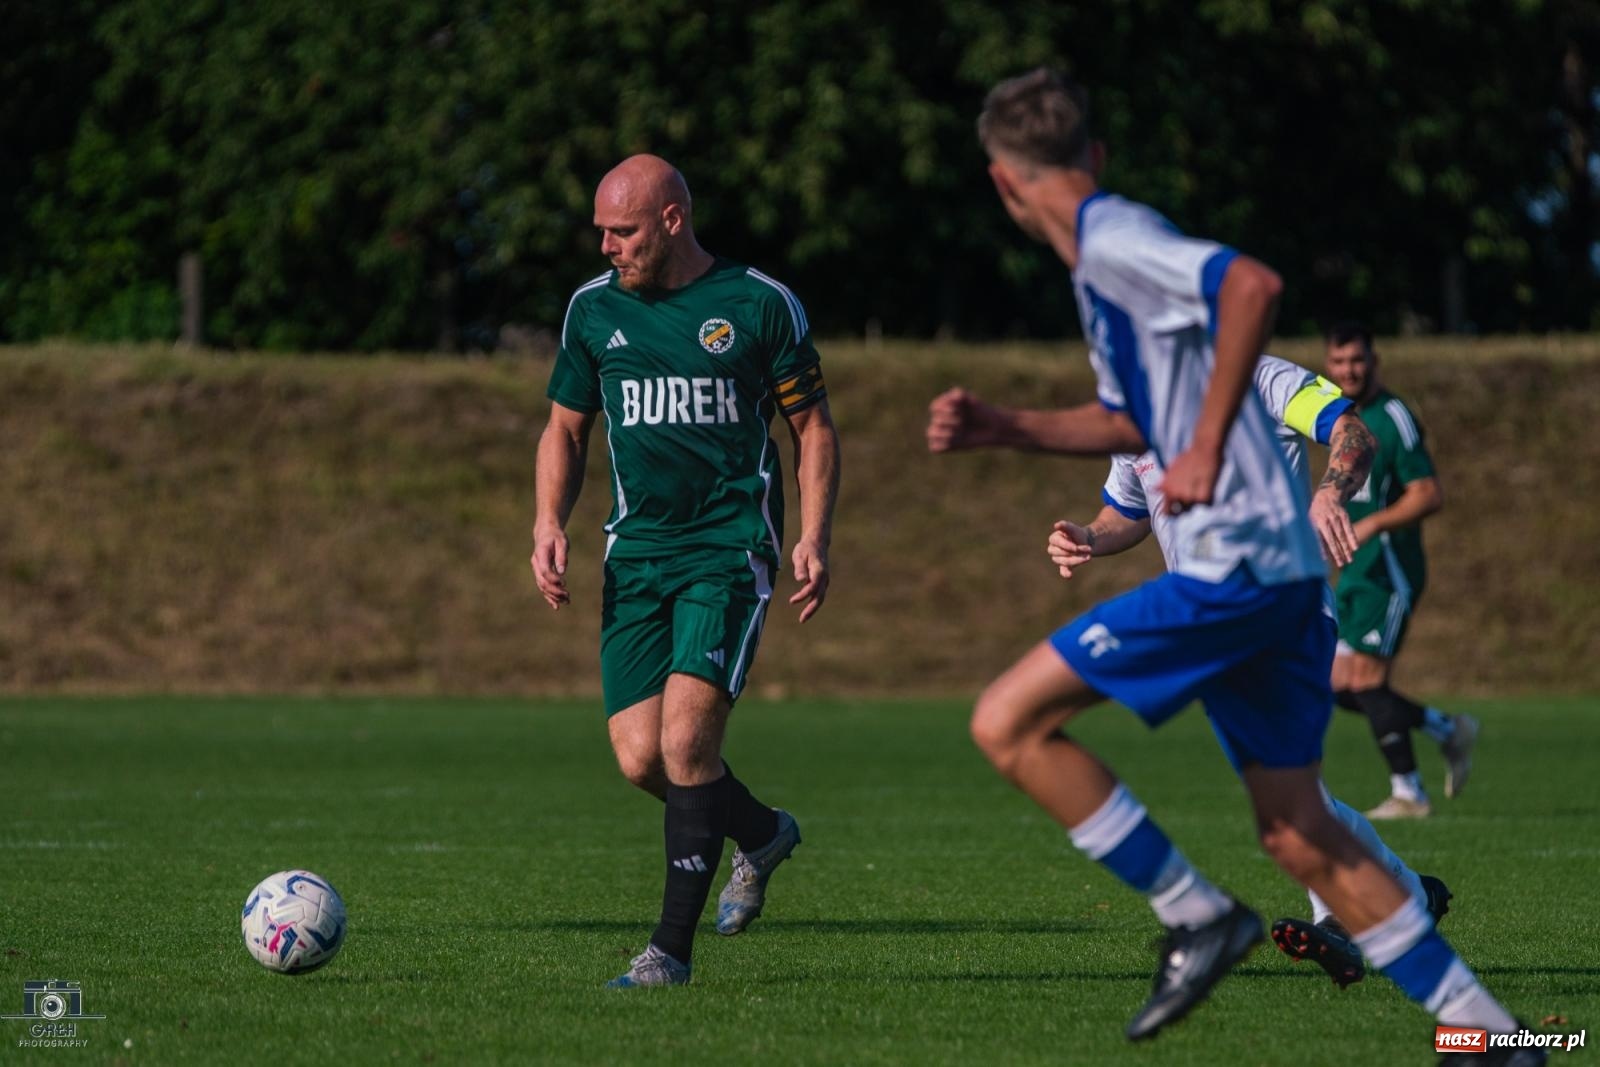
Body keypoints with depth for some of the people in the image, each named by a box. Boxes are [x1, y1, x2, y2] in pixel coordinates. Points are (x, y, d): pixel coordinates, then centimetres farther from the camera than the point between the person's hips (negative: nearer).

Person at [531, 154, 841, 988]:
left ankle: (672, 948, -11)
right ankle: (761, 834, 28)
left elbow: (813, 426, 4)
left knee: (686, 735, -19)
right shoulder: (593, 309, 7)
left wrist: (814, 537, -7)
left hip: (731, 550, -4)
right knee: (639, 757, -4)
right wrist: (549, 522, 1)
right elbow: (566, 428, 17)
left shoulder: (761, 305, -3)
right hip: (636, 553, 4)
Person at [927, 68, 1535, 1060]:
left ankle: (1198, 916, -2)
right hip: (1283, 568, 10)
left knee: (1009, 723, -6)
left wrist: (1206, 454, -25)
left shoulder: (1110, 237, -10)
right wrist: (1000, 429, 25)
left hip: (1233, 560, -10)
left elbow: (1253, 283, -28)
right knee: (1300, 835, 11)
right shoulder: (1106, 255, 19)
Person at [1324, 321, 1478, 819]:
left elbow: (1429, 495, -18)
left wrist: (1372, 524, -27)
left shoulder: (1394, 418, -12)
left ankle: (1408, 793, -4)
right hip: (1355, 573, 9)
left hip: (1389, 569, -9)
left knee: (1366, 679, -11)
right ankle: (1450, 731, 20)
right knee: (1343, 686, 6)